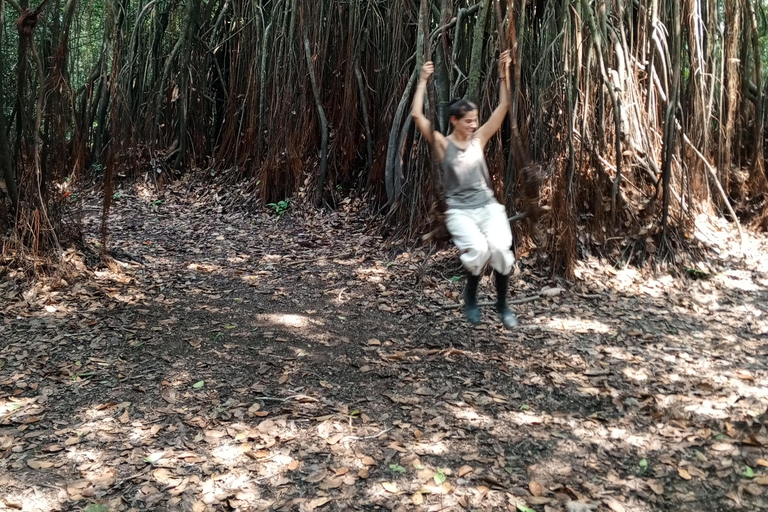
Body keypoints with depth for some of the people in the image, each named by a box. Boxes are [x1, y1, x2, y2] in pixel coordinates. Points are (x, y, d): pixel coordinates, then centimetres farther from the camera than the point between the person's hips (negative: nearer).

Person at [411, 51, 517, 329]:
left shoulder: (479, 138, 8)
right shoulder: (442, 144, -1)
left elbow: (503, 107, 6)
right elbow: (417, 114, -12)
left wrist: (503, 74, 0)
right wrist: (423, 81, -11)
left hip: (488, 206, 3)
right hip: (459, 211, -3)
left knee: (500, 247, -23)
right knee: (478, 249, -30)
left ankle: (502, 303, 1)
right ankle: (471, 296, 2)